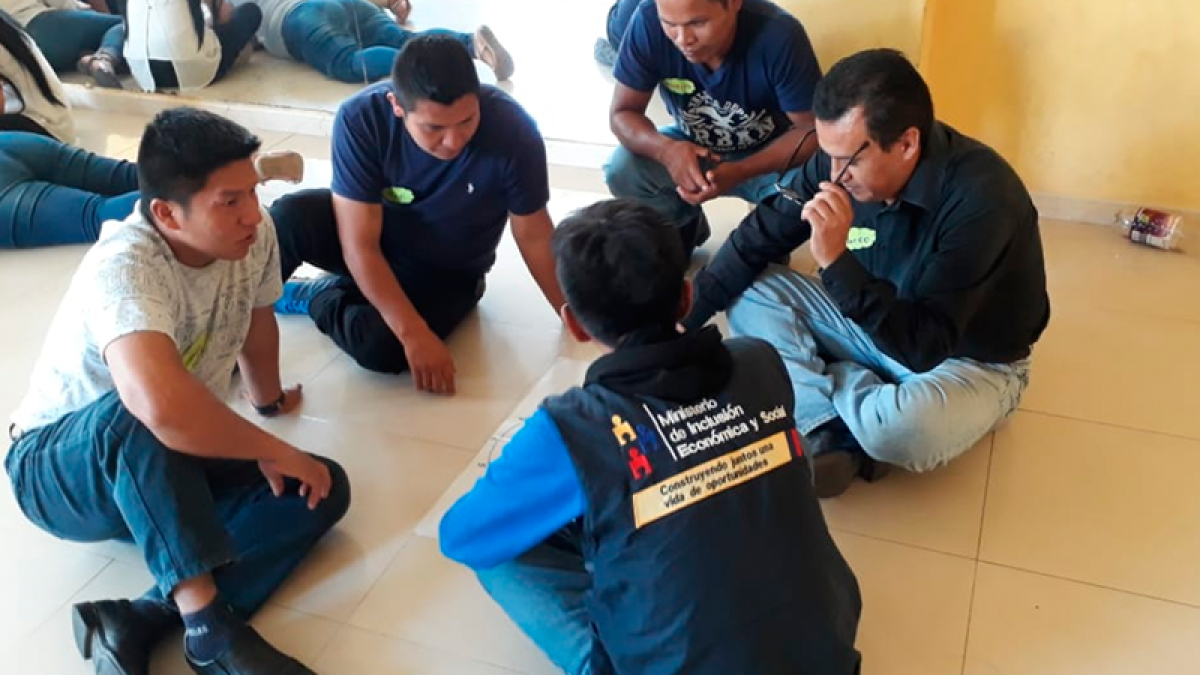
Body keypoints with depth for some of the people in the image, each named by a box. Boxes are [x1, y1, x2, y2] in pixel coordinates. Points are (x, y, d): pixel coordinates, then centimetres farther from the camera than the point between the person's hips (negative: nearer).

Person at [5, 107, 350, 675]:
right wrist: (275, 449, -38)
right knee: (135, 413, -39)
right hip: (58, 468, -6)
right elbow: (164, 405, -52)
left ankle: (138, 622, -24)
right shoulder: (124, 269, -33)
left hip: (170, 465, 7)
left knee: (323, 489, -15)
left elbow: (257, 325, 9)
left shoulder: (253, 232, -13)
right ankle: (210, 625, -34)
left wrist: (269, 400, 26)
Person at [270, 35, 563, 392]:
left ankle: (313, 296, 3)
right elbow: (359, 245, -27)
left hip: (446, 272, 0)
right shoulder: (361, 118, -29)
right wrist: (415, 333, -33)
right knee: (290, 216, -30)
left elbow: (534, 236, -16)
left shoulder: (512, 130, -31)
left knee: (381, 347, -29)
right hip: (371, 246, 1)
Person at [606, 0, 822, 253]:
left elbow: (812, 130, -24)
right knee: (622, 170, -23)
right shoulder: (647, 23, -25)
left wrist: (740, 172, -40)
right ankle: (683, 226, 10)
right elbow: (622, 113, -17)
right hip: (692, 147, 3)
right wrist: (666, 150, -39)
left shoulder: (780, 35, -31)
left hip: (770, 153, -2)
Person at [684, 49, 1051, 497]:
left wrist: (836, 261, -44)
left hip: (970, 360, -6)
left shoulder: (980, 198, -33)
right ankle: (831, 430, -19)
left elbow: (924, 345, -35)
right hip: (879, 322, 6)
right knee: (750, 294, -9)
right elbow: (755, 241, -5)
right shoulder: (843, 159, -15)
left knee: (899, 428, -39)